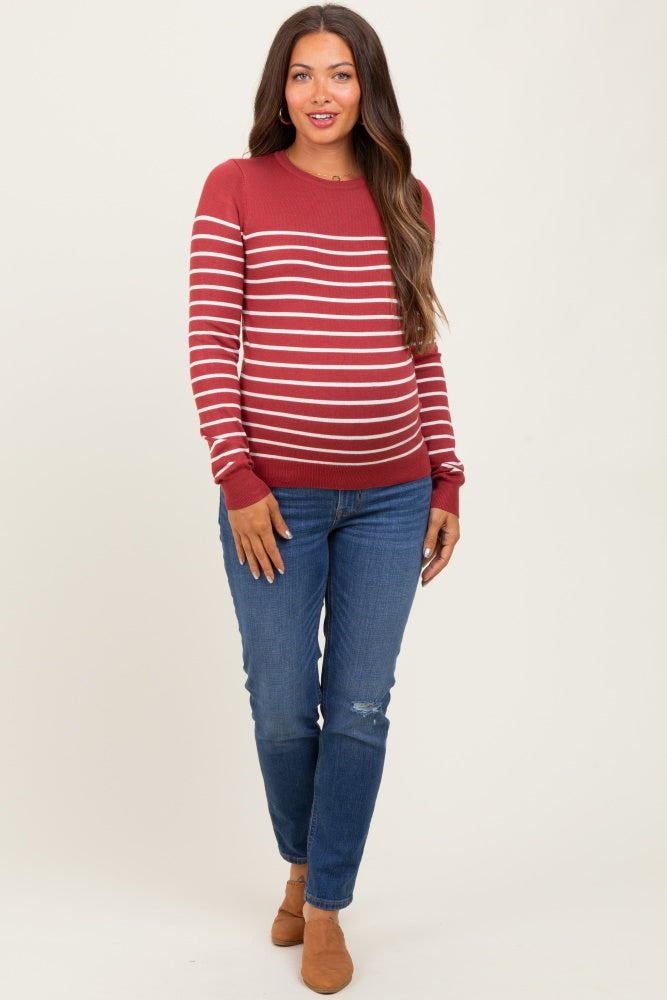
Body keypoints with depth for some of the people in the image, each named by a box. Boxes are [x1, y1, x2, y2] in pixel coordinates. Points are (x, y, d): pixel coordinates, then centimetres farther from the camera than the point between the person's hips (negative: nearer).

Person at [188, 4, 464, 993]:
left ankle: (327, 905, 26)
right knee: (282, 708, 7)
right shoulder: (237, 188, 0)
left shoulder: (406, 200, 9)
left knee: (361, 709, 7)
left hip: (390, 499, 2)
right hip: (276, 496, -2)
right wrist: (237, 478, -10)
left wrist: (445, 481, 7)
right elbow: (211, 343, -3)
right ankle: (301, 863, 37)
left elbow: (423, 351, 10)